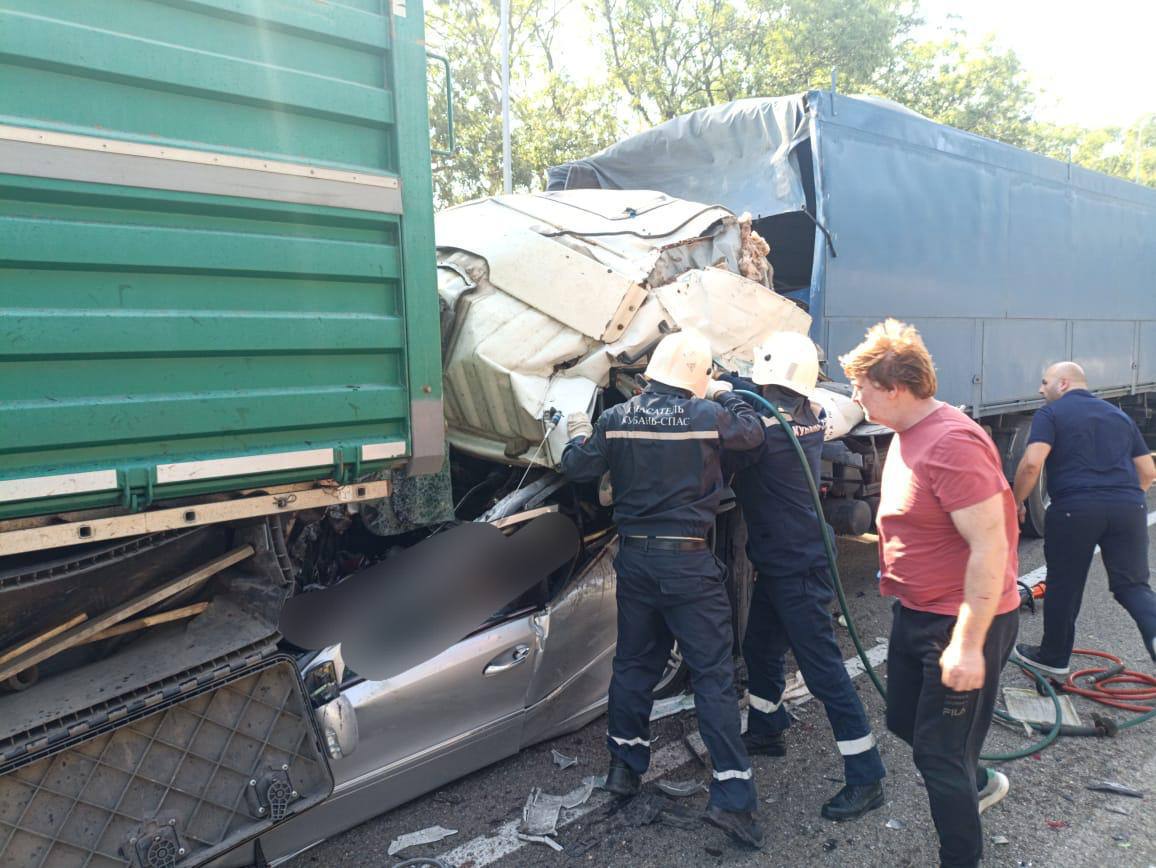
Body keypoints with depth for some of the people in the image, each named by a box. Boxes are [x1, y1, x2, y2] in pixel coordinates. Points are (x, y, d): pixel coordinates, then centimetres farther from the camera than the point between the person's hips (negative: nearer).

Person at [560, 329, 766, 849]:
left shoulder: (616, 418, -2)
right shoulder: (708, 414, -11)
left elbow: (578, 469, 3)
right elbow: (753, 434, 5)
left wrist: (578, 436, 22)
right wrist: (727, 397, 19)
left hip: (635, 557, 4)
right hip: (688, 562, -4)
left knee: (634, 663, 19)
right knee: (713, 674, 3)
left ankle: (624, 766, 31)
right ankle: (732, 797, 5)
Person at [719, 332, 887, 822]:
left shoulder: (764, 426, -23)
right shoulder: (809, 414, 2)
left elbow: (723, 465, -13)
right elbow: (756, 393, 17)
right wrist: (723, 381, 5)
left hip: (796, 569, -9)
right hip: (779, 562, 9)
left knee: (822, 669, -2)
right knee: (760, 648, 22)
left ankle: (866, 779, 7)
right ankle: (765, 731, 41)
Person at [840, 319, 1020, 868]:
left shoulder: (952, 444, -26)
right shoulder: (907, 434, 5)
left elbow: (991, 546, -28)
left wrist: (969, 643, -27)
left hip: (964, 622, -9)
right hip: (916, 612, 10)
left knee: (938, 754, 2)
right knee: (904, 721, 23)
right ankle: (977, 783, 50)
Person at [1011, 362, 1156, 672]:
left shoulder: (1050, 414, 3)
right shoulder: (1119, 415, 21)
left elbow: (1032, 463, -13)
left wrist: (1016, 503, -2)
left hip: (1074, 509, -4)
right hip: (1129, 507, 4)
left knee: (1064, 586, 11)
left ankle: (1053, 657, 25)